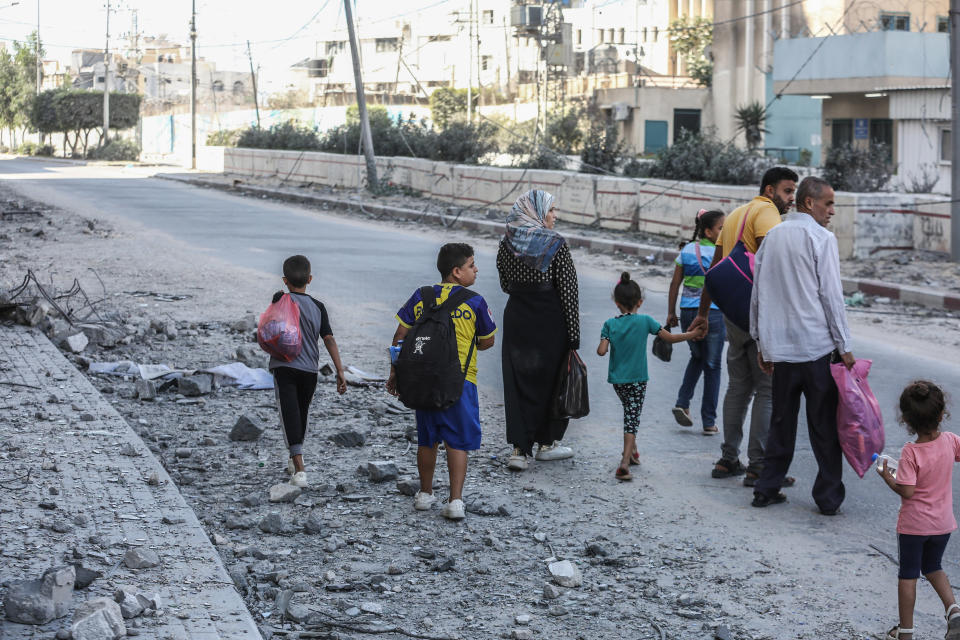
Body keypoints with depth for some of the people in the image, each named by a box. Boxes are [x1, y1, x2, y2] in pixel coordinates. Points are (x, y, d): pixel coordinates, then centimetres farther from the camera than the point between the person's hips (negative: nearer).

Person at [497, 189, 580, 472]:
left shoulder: (507, 243, 1)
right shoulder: (556, 244, -12)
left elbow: (505, 285, 9)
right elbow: (568, 291, -12)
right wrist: (574, 334, -9)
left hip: (516, 319, 3)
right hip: (550, 321, -3)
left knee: (517, 383, 6)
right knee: (550, 380, 13)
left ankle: (519, 449, -2)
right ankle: (547, 443, 24)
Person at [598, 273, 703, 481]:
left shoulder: (610, 324, -4)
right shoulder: (645, 321, -8)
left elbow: (601, 351, -12)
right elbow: (669, 337, -3)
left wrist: (604, 347, 11)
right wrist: (692, 334, 11)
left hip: (617, 379, 3)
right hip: (637, 379, -3)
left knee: (630, 412, 25)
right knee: (632, 418, -4)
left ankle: (632, 451, 36)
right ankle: (625, 462, -19)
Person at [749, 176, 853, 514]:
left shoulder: (771, 237, 10)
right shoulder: (821, 239, -8)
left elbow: (758, 294, 13)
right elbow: (832, 295, -11)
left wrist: (761, 343, 19)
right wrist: (844, 347, -6)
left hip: (779, 346, 6)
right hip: (817, 346, -6)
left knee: (781, 420, 15)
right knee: (824, 423, 2)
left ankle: (767, 489, 15)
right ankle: (829, 496, 6)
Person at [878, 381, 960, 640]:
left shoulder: (910, 452, -23)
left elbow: (907, 491, -24)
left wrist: (887, 476, -8)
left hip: (914, 524, -4)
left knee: (908, 574, 10)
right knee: (933, 567, 25)